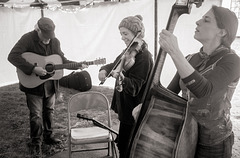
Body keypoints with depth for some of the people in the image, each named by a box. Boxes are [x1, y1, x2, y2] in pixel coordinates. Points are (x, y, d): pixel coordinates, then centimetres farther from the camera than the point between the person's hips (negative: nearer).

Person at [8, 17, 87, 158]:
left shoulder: (55, 41, 1)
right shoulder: (28, 39, -17)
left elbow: (62, 60, 8)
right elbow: (13, 56, -26)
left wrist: (77, 65, -8)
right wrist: (33, 69, -34)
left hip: (50, 84, 5)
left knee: (49, 111, 18)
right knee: (36, 115, 1)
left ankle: (48, 136, 37)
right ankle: (36, 144, 18)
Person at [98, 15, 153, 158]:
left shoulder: (144, 56, -21)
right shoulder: (129, 52, 7)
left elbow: (134, 87, -26)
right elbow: (114, 64, 12)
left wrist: (122, 78, -45)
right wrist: (105, 70, -10)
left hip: (133, 111, -9)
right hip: (126, 108, 9)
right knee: (123, 144, 22)